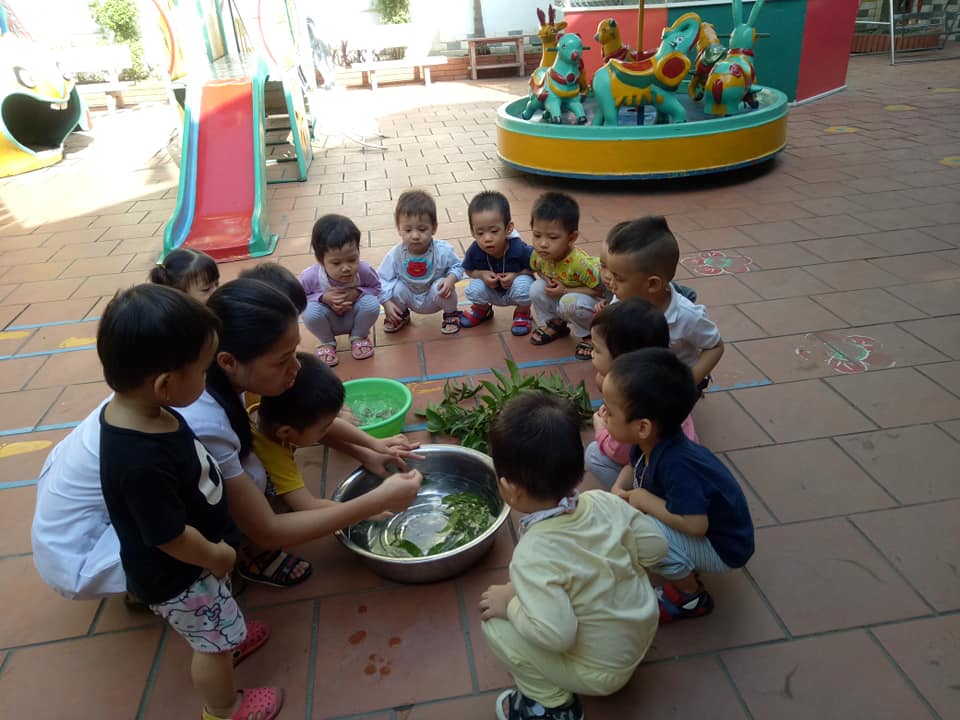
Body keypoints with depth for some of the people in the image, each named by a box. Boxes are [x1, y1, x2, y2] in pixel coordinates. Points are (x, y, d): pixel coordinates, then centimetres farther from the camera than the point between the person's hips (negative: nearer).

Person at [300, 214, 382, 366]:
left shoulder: (364, 271, -29)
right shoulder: (310, 277, -31)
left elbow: (376, 288, -9)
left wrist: (358, 292, -31)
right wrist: (323, 298, -33)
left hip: (354, 317, 1)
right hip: (328, 322, -1)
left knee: (372, 303, -27)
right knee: (311, 312, -32)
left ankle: (358, 336, 7)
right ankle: (327, 342, 3)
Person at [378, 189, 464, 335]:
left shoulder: (443, 251, -24)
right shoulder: (395, 254, -22)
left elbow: (457, 267, -7)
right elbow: (382, 278, -14)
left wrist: (451, 279, -30)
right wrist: (387, 303, -25)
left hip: (435, 297, -2)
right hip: (410, 299, 2)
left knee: (441, 286, -32)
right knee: (396, 287, -26)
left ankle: (451, 315, 3)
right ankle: (401, 315, 10)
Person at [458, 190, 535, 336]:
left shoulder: (519, 249, -33)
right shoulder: (474, 251, -25)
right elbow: (469, 270, -4)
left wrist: (516, 275, -31)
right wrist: (482, 274, -25)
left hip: (514, 289, -2)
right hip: (492, 292, 3)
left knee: (523, 285, -34)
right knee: (473, 290, -24)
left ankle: (523, 313, 3)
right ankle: (482, 310, 15)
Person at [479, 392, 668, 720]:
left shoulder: (533, 554, -33)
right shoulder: (604, 502, -16)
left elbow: (556, 634, -37)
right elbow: (655, 545, -5)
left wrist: (510, 604, -20)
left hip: (602, 672, -6)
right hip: (643, 633, 7)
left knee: (495, 623, -8)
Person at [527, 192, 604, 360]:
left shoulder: (579, 263, -36)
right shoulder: (539, 255, -18)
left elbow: (601, 290, -28)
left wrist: (565, 291, -31)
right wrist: (547, 280, -17)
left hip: (593, 304, -6)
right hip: (560, 297, 6)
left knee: (569, 302, -35)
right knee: (536, 289, -16)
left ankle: (588, 335, -6)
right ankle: (554, 324, 8)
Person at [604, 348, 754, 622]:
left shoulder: (676, 465, -38)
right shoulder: (649, 443, -13)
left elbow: (695, 524, -39)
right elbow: (633, 467, 8)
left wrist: (644, 500, -27)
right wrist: (619, 490, -13)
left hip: (722, 547, -8)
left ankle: (690, 596, -2)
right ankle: (684, 567, 13)